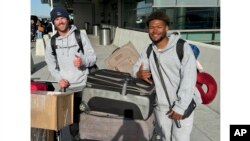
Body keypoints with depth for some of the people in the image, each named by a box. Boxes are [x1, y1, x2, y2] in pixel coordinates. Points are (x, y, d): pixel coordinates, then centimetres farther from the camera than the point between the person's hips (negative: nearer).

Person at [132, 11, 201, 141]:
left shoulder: (183, 48, -13)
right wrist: (139, 73, -16)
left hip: (183, 104, -4)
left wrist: (180, 107, -18)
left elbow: (189, 79, -16)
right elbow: (136, 68, 10)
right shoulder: (148, 51, 3)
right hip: (161, 105, 5)